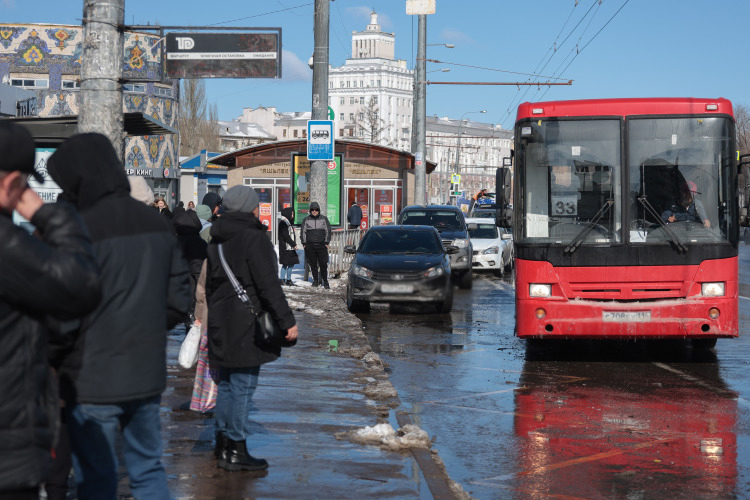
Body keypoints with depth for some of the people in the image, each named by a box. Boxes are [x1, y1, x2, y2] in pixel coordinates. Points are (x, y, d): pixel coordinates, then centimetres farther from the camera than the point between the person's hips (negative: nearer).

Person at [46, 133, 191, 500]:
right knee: (148, 469, 17)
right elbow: (179, 300, 9)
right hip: (148, 375, 6)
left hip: (94, 381, -6)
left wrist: (49, 358, -2)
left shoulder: (81, 230, -16)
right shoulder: (158, 225, 6)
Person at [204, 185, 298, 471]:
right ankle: (235, 451, -1)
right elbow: (268, 285, -19)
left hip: (221, 324, 9)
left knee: (226, 383, 17)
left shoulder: (216, 241, 13)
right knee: (243, 386, -4)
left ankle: (223, 442, 25)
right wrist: (287, 320, -16)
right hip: (247, 325, -8)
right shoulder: (254, 238, -14)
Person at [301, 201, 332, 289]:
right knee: (313, 264, 4)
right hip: (310, 246, 1)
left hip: (321, 245, -1)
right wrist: (304, 243, 2)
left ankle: (325, 281, 3)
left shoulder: (324, 219, 8)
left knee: (323, 264, -6)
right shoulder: (306, 220, 9)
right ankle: (315, 280, 15)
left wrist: (326, 242, 1)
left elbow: (328, 231, 9)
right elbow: (303, 232, 10)